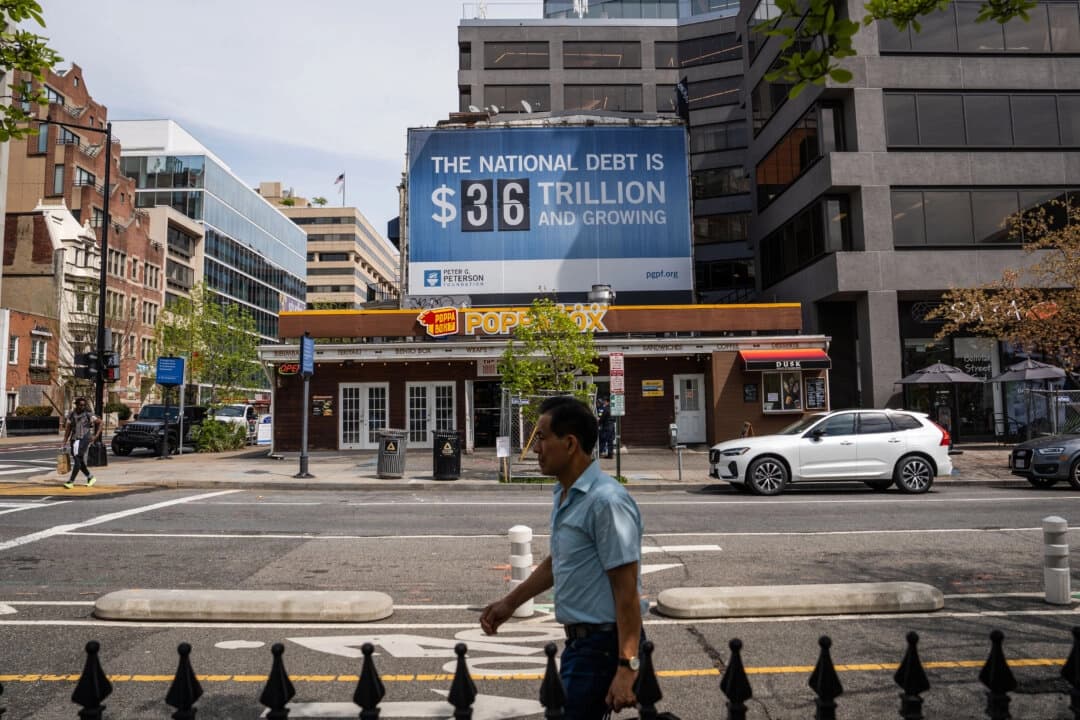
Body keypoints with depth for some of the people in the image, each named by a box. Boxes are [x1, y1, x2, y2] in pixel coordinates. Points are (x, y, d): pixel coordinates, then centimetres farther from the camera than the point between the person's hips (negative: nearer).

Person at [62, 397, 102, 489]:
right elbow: (68, 428, 13)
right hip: (74, 439, 5)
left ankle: (71, 481, -12)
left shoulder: (88, 414, -4)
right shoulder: (71, 415, 7)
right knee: (79, 462, 10)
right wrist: (65, 442, 9)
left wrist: (96, 435, -2)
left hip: (84, 439, -5)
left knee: (77, 460, -14)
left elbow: (100, 422, 4)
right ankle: (90, 477, 28)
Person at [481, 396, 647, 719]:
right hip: (580, 639, 9)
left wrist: (627, 667, -24)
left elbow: (626, 590, -23)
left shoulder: (606, 500, -22)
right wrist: (510, 602, 25)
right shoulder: (563, 495, 8)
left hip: (603, 643, -9)